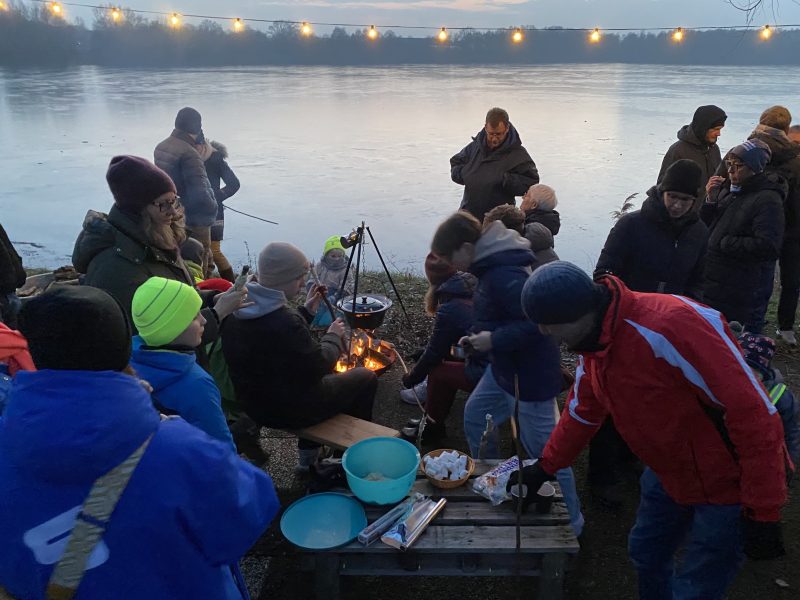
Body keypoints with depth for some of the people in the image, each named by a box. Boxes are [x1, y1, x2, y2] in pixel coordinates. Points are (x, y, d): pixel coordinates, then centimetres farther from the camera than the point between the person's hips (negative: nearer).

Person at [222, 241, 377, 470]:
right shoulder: (285, 322, -34)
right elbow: (318, 367, -23)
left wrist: (306, 311, 8)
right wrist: (334, 336, -7)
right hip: (288, 410, -8)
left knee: (321, 378, 33)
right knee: (365, 378, 10)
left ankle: (309, 453, 37)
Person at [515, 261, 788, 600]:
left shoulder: (668, 328, -34)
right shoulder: (592, 339, -5)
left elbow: (754, 416, -29)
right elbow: (582, 411, 11)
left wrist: (762, 513, -23)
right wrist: (543, 469, 16)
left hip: (727, 483, -7)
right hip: (669, 471, 8)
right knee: (645, 553, 19)